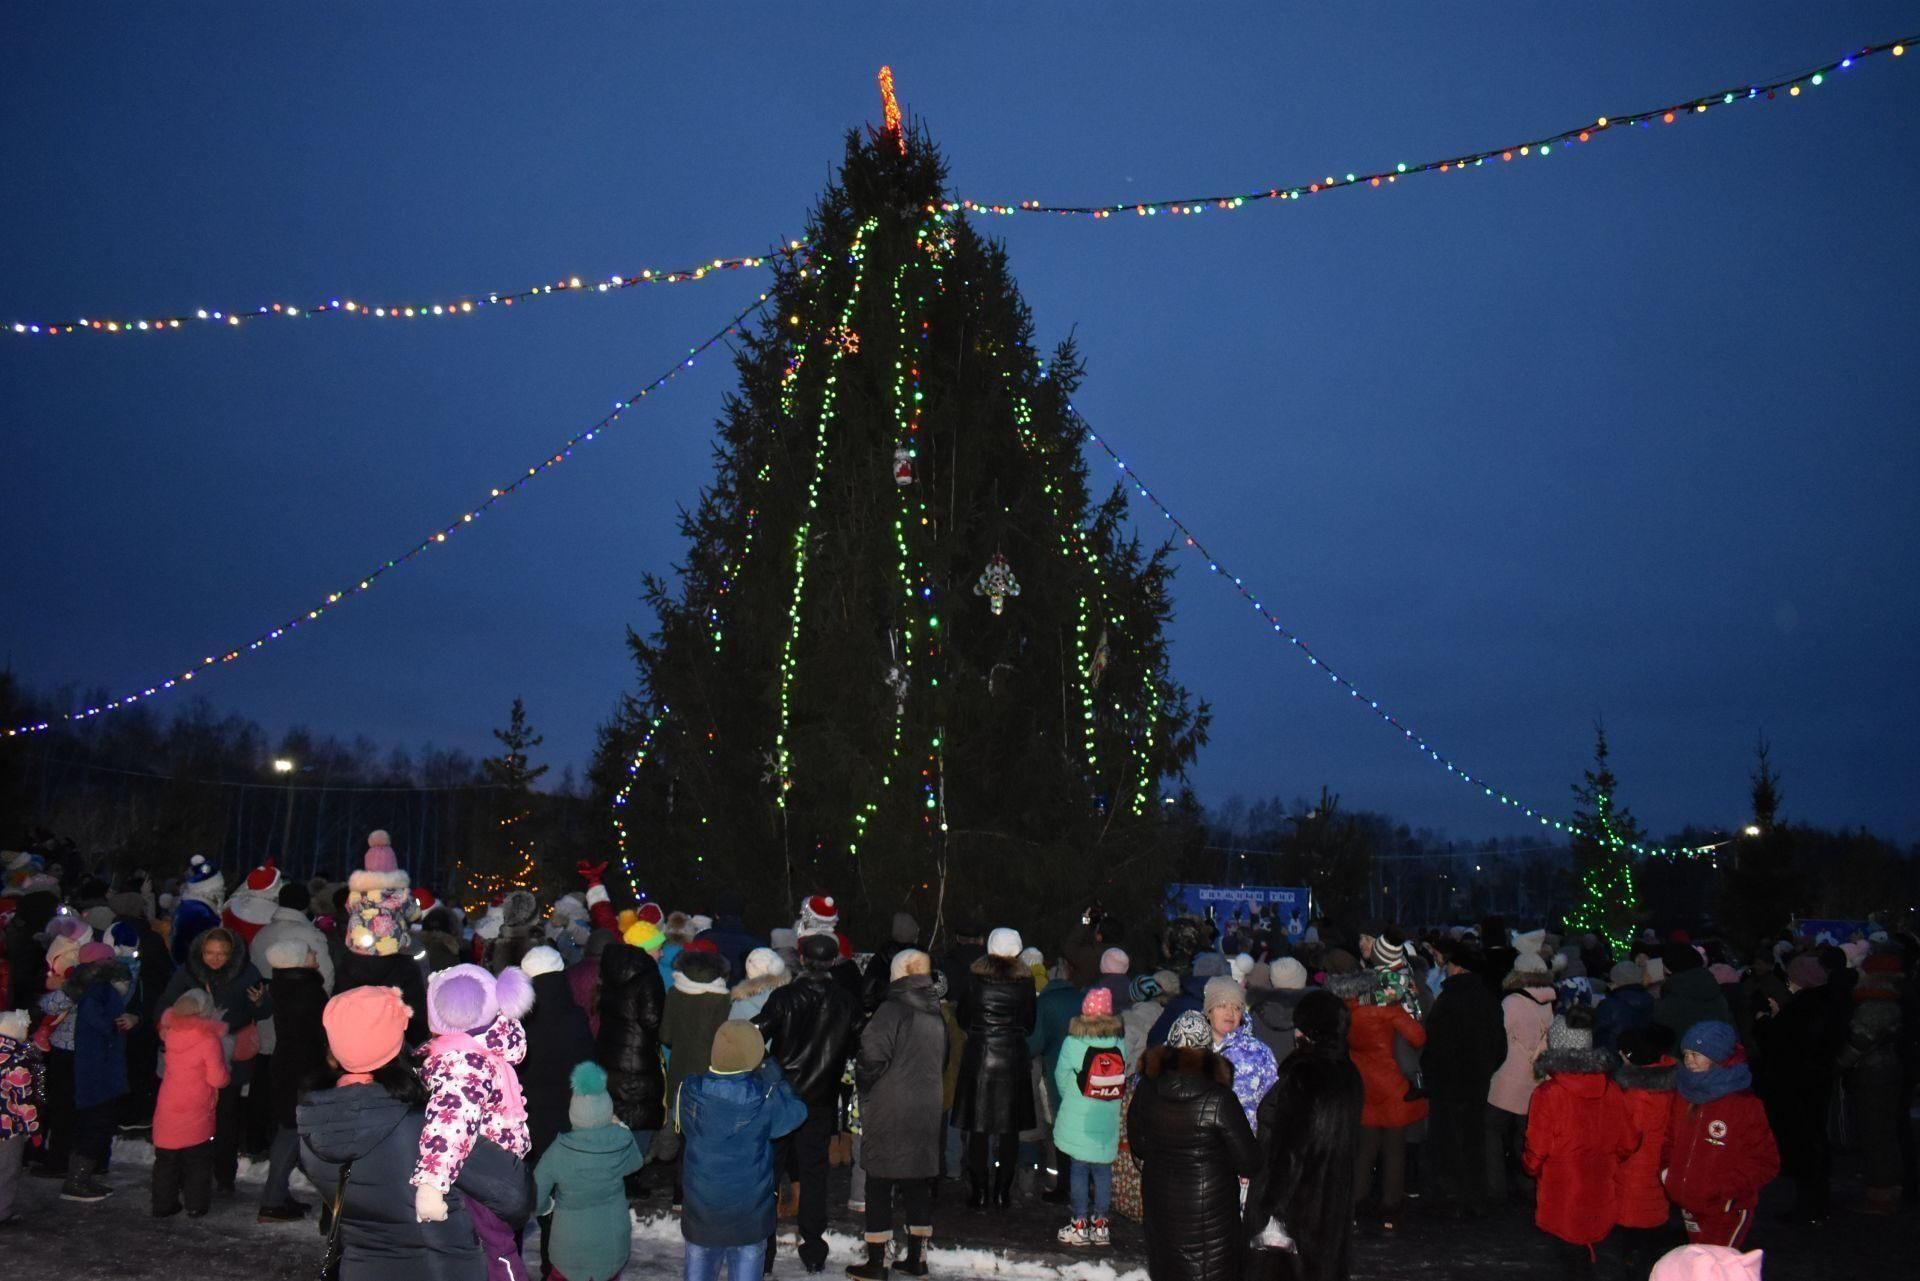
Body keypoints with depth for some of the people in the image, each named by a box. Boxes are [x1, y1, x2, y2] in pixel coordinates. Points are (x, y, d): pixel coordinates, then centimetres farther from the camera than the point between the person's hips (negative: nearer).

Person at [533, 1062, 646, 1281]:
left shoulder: (558, 1152, -23)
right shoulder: (623, 1142, -18)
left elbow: (534, 1198, -13)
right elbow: (635, 1163, 6)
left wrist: (549, 1206, 7)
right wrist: (621, 1128, 18)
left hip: (570, 1245, -2)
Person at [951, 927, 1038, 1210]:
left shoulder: (975, 978, -6)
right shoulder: (1025, 982, -4)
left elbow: (963, 1017, 4)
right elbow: (1030, 1024, 5)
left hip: (978, 1056, -1)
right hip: (1013, 1057, 1)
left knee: (978, 1129, 6)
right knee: (1009, 1130, 10)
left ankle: (979, 1192, 8)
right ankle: (1003, 1192, 12)